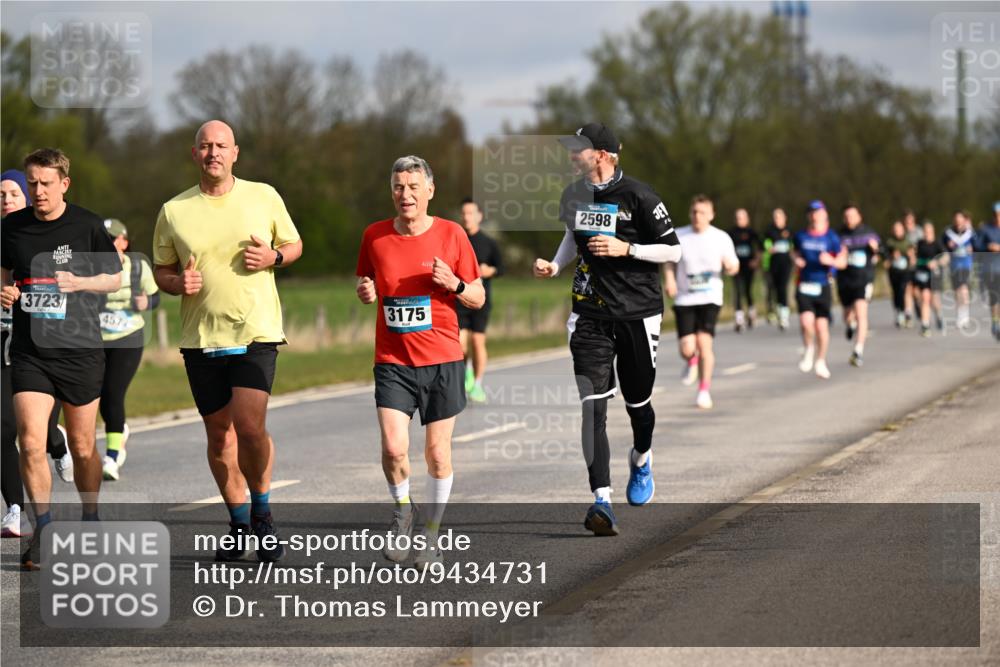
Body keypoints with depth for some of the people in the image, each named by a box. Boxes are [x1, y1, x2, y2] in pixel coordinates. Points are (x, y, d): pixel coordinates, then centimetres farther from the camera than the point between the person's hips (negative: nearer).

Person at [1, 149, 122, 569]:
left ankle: (90, 521, 28)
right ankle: (43, 529, -2)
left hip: (80, 349, -1)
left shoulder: (87, 225, -3)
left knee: (82, 446, 9)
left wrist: (79, 282, -13)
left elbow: (115, 278, 5)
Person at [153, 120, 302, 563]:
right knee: (218, 434, 7)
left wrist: (273, 256, -7)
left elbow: (294, 244, 15)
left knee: (250, 425, -17)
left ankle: (262, 513, 6)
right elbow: (161, 270, 13)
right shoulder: (174, 211, 4)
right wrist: (178, 283, -9)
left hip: (256, 331, -2)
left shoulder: (263, 197, 3)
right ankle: (239, 524, 23)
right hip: (200, 338, 2)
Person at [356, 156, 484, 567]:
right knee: (393, 447, -13)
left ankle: (433, 531, 21)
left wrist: (454, 284, -15)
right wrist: (365, 292, -5)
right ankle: (403, 510, 16)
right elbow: (366, 285, 18)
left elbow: (478, 298, 5)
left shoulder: (451, 235, -2)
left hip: (442, 361, 0)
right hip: (392, 360, 1)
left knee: (437, 453, 3)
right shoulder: (375, 236, 2)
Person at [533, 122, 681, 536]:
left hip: (638, 311, -3)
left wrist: (626, 249, -19)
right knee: (592, 405, -12)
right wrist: (555, 266, 8)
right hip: (590, 312, 3)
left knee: (637, 401, 12)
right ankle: (601, 500, -18)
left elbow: (673, 251, -7)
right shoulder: (573, 196, 5)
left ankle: (641, 461, 46)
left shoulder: (637, 197, -12)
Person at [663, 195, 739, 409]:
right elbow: (670, 262, 14)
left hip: (710, 298, -1)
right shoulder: (678, 236, 1)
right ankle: (691, 361, 32)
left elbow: (732, 267, 6)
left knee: (704, 341, -15)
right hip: (684, 299, 1)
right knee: (686, 349, -8)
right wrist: (669, 279, -6)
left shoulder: (721, 238, -1)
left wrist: (731, 266, -18)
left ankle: (704, 391, 0)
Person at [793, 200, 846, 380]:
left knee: (822, 325, 3)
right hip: (804, 286, 1)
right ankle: (809, 350, 9)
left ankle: (820, 361, 23)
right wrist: (797, 260, 2)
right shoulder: (801, 236, 5)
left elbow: (842, 262, -2)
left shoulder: (831, 237, -3)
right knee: (806, 321, -19)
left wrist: (831, 261, -23)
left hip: (822, 287, -1)